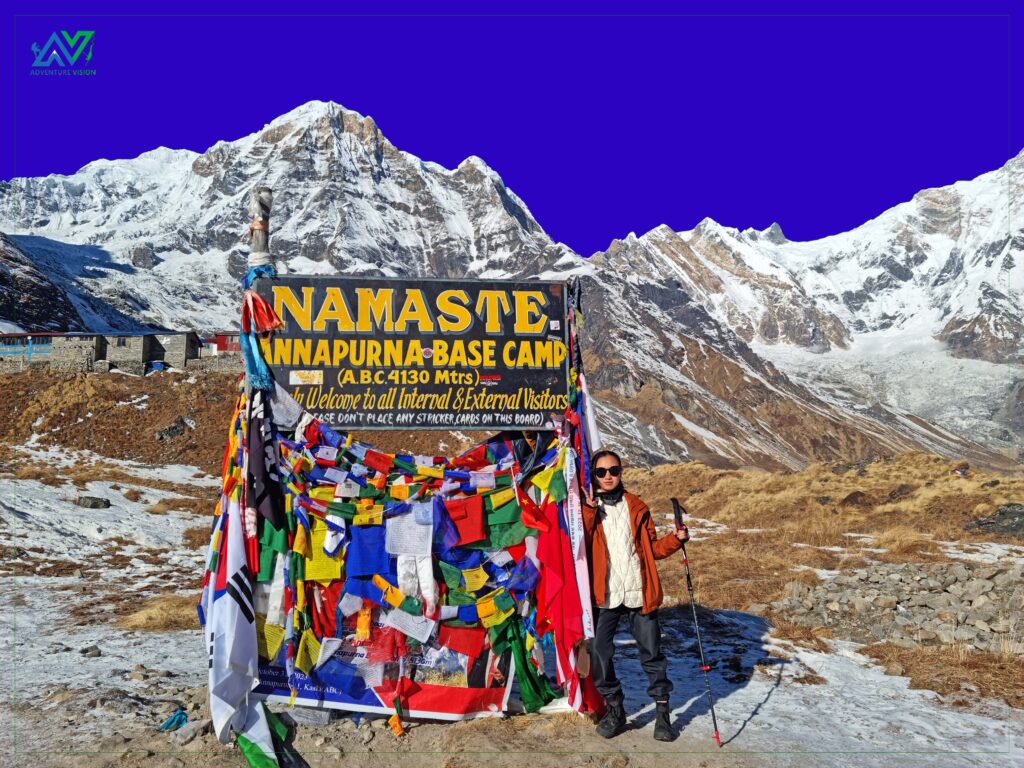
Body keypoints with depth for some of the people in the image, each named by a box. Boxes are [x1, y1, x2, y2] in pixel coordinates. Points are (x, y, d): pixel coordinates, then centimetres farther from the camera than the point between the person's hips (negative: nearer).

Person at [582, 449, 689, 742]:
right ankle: (614, 709, 17)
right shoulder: (586, 509, 4)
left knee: (651, 652, 5)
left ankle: (663, 710, 19)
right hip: (604, 595, -1)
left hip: (639, 593, 1)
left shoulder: (637, 507, 9)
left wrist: (675, 539, -4)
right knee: (599, 653, -2)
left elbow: (652, 548, 12)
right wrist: (590, 511, -18)